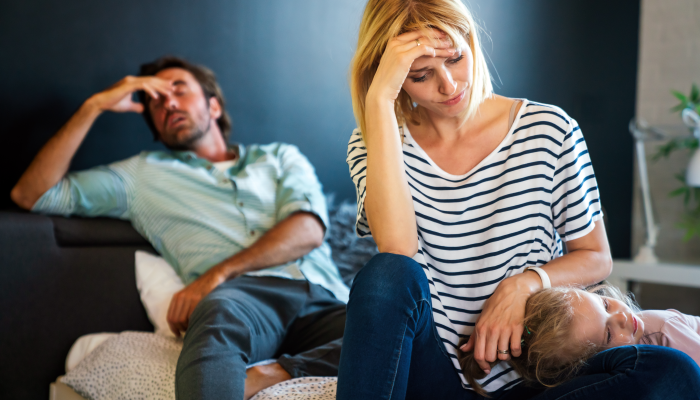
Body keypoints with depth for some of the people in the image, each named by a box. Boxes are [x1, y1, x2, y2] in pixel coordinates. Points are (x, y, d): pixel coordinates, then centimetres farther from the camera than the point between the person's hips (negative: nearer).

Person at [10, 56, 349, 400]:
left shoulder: (280, 157, 30)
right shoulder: (143, 173, 29)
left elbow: (309, 229, 8)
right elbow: (31, 193, 20)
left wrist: (218, 273, -7)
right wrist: (94, 105, 17)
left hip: (322, 300, 2)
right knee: (218, 310, -42)